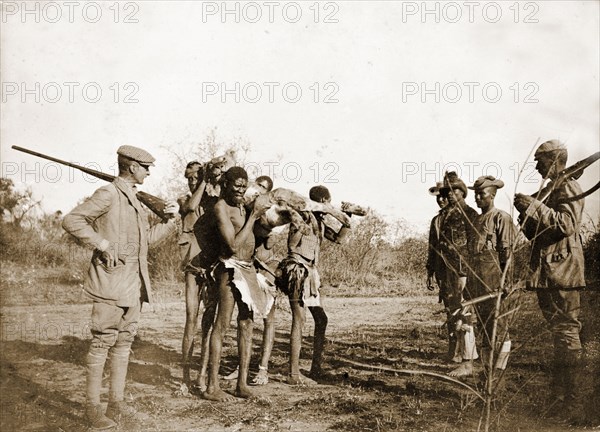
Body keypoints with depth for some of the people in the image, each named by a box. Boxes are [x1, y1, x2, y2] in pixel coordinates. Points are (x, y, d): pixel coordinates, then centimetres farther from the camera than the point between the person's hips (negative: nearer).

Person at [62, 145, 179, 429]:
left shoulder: (134, 200, 18)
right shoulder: (108, 194, -9)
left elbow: (145, 238, 26)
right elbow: (71, 220, -16)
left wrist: (170, 221, 15)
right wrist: (103, 243, -20)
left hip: (133, 285, 9)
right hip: (111, 282, -9)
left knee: (124, 344, 11)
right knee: (102, 343, -4)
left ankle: (116, 403, 18)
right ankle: (92, 408, 4)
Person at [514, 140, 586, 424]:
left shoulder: (568, 187, -7)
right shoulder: (548, 190, 21)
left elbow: (568, 224, -22)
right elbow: (536, 234, 22)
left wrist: (534, 207, -23)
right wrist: (525, 213, 5)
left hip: (562, 271, -10)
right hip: (545, 272, 10)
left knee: (566, 332, -11)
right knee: (558, 331, 15)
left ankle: (573, 406, -10)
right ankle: (558, 395, 25)